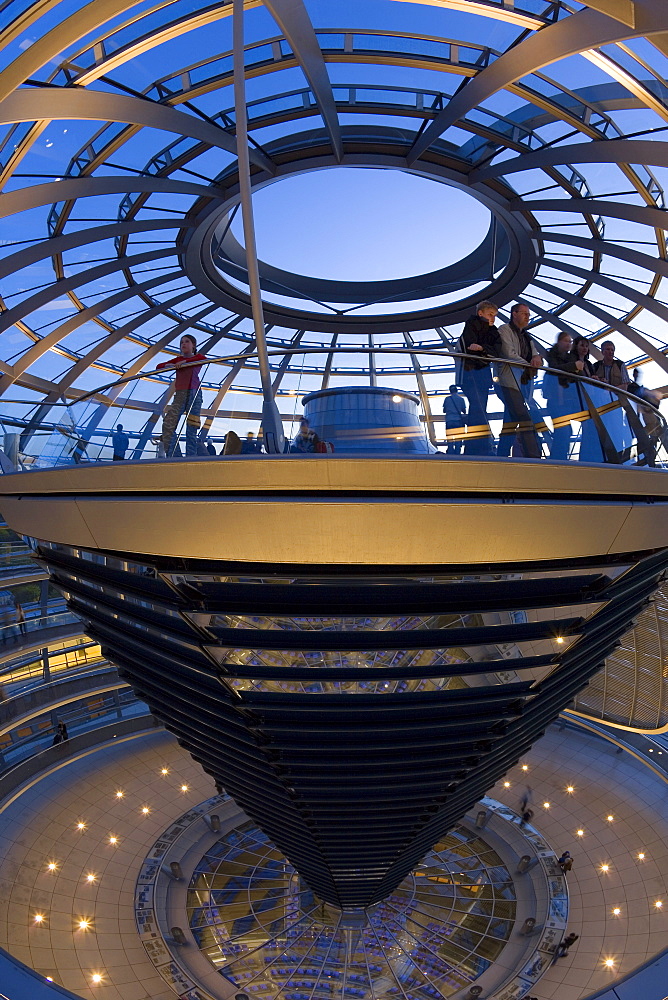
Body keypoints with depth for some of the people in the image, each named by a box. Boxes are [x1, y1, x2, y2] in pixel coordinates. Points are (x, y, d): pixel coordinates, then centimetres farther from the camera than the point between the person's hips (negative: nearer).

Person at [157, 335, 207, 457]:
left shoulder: (198, 357, 13)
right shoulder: (178, 359, 23)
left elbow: (205, 359, -12)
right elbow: (159, 366, 22)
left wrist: (185, 361, -14)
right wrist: (169, 365, 1)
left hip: (194, 393, -3)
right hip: (180, 394, 3)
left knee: (191, 430, -7)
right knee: (168, 424, -13)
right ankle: (169, 457, -13)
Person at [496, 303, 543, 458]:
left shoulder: (526, 336, 29)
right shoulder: (504, 329, 6)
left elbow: (535, 352, 16)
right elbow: (509, 354, -6)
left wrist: (536, 357, -8)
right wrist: (528, 366, -8)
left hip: (524, 382, 8)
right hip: (509, 380, -8)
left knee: (511, 420, 3)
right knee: (524, 419, -18)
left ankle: (501, 457, 4)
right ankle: (533, 456, -22)